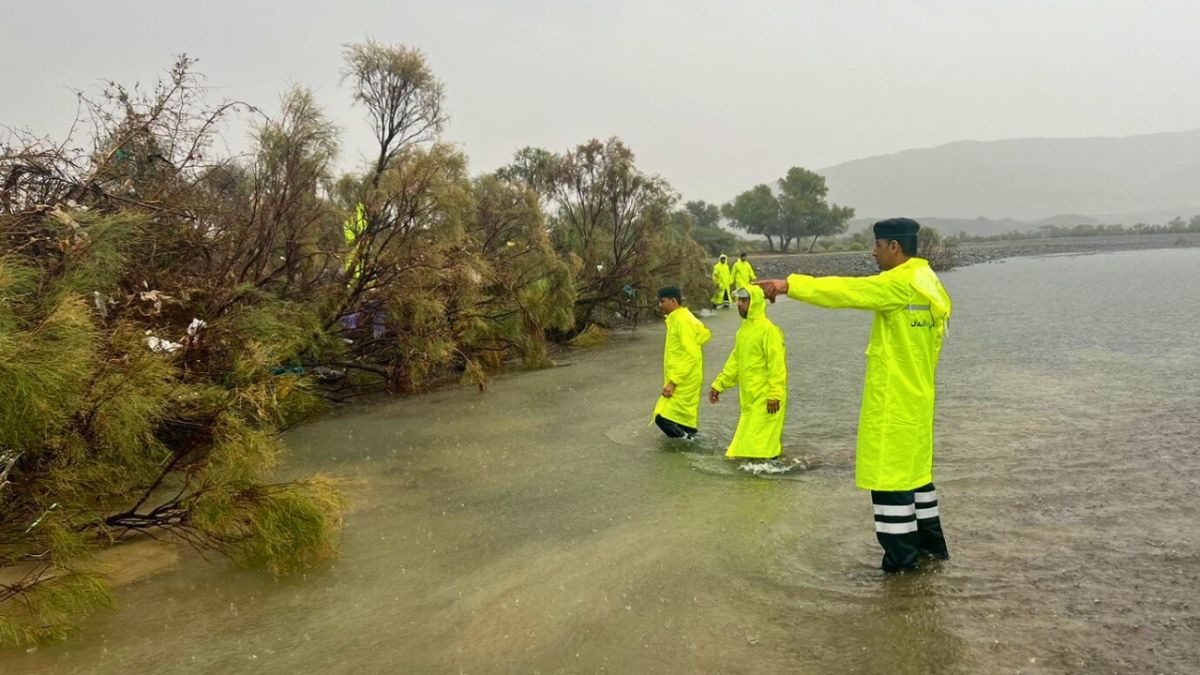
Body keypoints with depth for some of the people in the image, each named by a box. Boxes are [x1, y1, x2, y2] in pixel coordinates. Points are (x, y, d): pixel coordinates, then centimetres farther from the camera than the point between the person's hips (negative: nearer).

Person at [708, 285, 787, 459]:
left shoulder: (769, 330, -14)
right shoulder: (743, 330, 13)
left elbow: (777, 364, -19)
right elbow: (734, 361, 18)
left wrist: (774, 394, -22)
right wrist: (718, 385, 15)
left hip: (765, 397, -9)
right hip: (749, 397, 9)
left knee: (760, 441, -7)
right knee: (748, 439, 14)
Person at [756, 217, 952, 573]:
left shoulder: (902, 282, -17)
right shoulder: (925, 281, 11)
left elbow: (844, 290, -25)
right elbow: (935, 335, 14)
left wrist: (789, 285, -27)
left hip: (892, 398, -10)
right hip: (915, 394, 10)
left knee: (890, 470, -1)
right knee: (914, 466, 20)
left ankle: (900, 554, 7)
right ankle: (931, 542, 31)